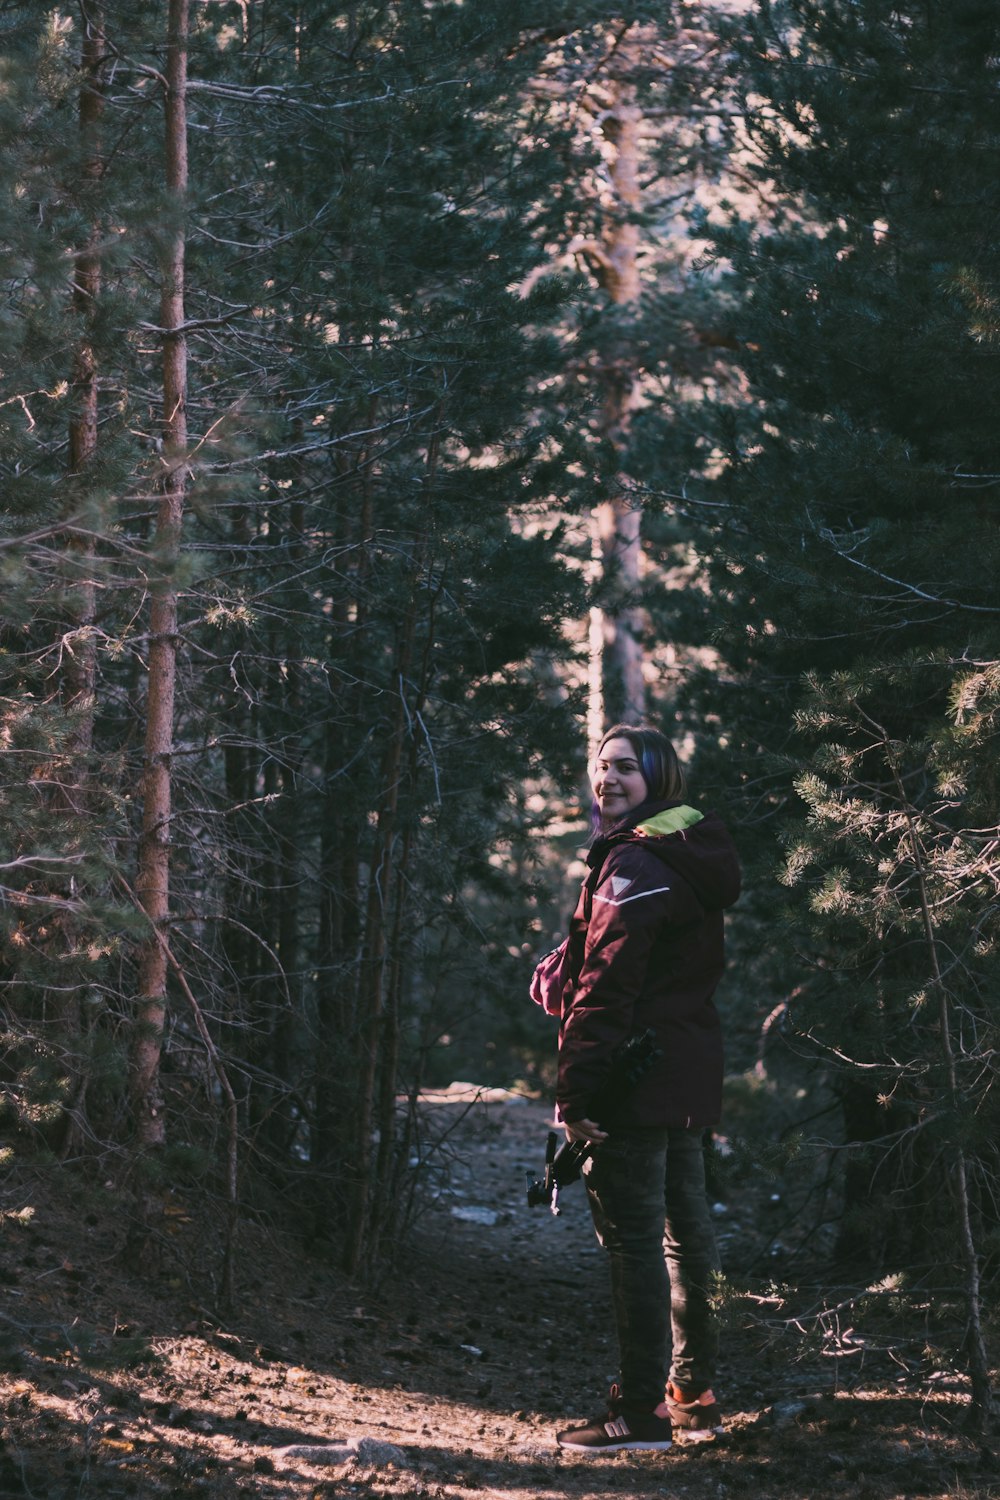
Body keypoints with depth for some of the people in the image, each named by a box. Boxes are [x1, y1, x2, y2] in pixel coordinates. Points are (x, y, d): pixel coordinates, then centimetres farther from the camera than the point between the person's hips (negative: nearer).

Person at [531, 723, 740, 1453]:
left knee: (632, 1236, -8)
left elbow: (606, 986, -20)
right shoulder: (696, 856, 15)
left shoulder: (634, 863, -15)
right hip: (692, 1076, 10)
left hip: (638, 1078, -10)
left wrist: (576, 1091, -20)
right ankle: (694, 1395, 23)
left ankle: (640, 1411, -9)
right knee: (687, 1229, 15)